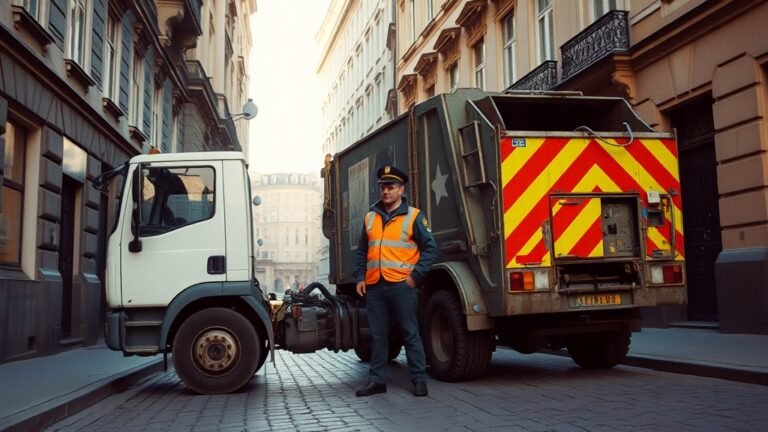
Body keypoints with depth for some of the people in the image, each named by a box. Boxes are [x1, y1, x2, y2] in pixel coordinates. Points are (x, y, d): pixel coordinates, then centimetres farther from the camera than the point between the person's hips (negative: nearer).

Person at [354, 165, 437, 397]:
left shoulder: (414, 216, 0)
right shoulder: (370, 217, 14)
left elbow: (430, 248, -1)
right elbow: (362, 251, 21)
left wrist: (415, 275, -9)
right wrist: (360, 277, 9)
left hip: (402, 285, -4)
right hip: (374, 286, 4)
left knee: (410, 334, 1)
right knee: (378, 336, 9)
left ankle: (419, 381, 9)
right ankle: (377, 380, 17)